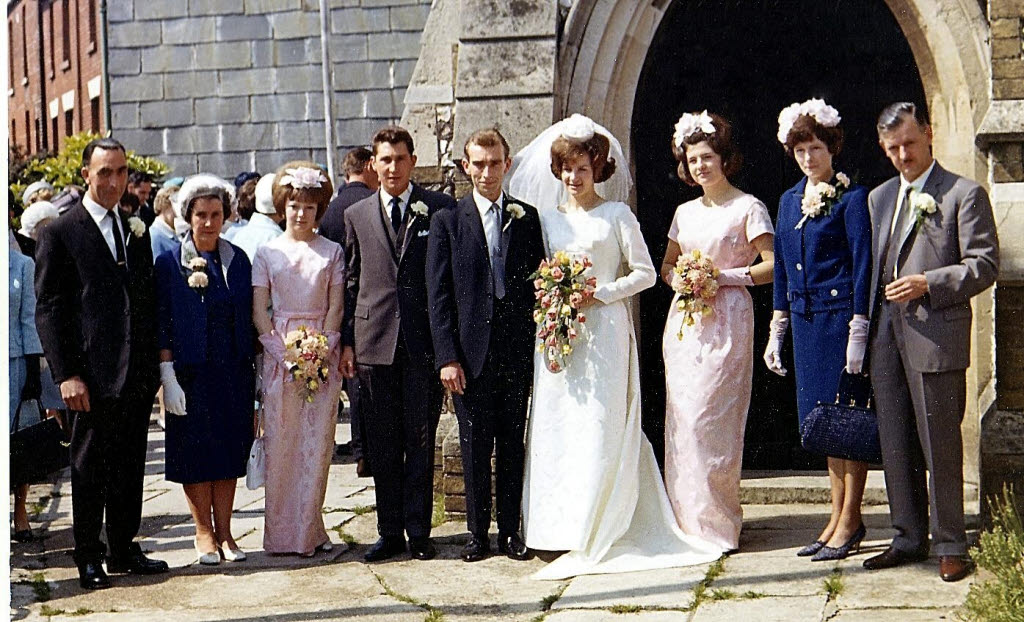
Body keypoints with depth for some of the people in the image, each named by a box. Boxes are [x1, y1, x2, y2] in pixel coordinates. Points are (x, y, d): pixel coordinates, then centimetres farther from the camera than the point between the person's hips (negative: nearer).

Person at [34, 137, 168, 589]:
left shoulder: (137, 231, 13)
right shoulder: (61, 233, -4)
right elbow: (48, 310, -7)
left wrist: (158, 363, 11)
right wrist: (67, 374, -13)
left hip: (140, 376, 5)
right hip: (95, 377, -5)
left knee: (130, 467, 13)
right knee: (90, 469, 6)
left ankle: (124, 549, 26)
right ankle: (89, 558, 19)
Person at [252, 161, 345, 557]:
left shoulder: (332, 252, 7)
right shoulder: (267, 252, 7)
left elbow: (336, 305, 3)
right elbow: (259, 309, 2)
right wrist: (283, 353, -9)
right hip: (279, 354, 0)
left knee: (317, 442, -1)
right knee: (279, 442, -1)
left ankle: (308, 531, 8)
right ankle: (281, 532, 7)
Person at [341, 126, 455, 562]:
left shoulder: (440, 208, 4)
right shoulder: (356, 215, 11)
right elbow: (350, 283, 12)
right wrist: (347, 341, 6)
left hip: (423, 341, -2)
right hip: (374, 342, 2)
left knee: (421, 441, 3)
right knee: (382, 446, 7)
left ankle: (419, 532, 14)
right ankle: (390, 533, 18)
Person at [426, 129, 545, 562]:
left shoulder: (528, 218, 8)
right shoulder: (447, 221, 4)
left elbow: (539, 284, 9)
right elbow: (438, 295, -1)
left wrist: (539, 348, 1)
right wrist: (447, 357, -8)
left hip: (516, 350, 1)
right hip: (470, 352, -1)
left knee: (513, 446, 8)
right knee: (474, 447, 5)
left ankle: (510, 531, 19)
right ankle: (478, 533, 18)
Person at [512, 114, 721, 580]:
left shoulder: (616, 214, 3)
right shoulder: (548, 218, 14)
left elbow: (644, 272, 0)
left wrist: (599, 295, -11)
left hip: (605, 330, -4)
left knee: (600, 427, -7)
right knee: (558, 427, 0)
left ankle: (596, 536, 0)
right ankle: (564, 528, 8)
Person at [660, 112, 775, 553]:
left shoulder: (747, 208, -2)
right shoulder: (685, 212, 16)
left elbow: (772, 267, -8)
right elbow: (666, 265, 23)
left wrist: (722, 276, -15)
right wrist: (681, 278, 1)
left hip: (726, 322, -6)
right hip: (683, 322, 6)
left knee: (708, 420, -10)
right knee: (681, 420, 3)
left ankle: (718, 523, 1)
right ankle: (687, 520, 11)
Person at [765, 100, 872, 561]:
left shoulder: (852, 198, -6)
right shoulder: (790, 200, 13)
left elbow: (863, 265, -10)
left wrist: (858, 331, -16)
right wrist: (776, 329, 13)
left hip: (841, 314, -6)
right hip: (805, 320, 7)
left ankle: (850, 520, 9)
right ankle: (837, 518, 19)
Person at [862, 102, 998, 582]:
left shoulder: (964, 194, -2)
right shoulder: (879, 197, 17)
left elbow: (984, 265, -7)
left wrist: (928, 284, -18)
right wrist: (868, 323, 12)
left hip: (937, 335, -6)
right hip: (886, 336, 6)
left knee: (939, 444, -1)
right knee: (895, 445, 10)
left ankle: (950, 545, 11)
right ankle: (908, 539, 22)